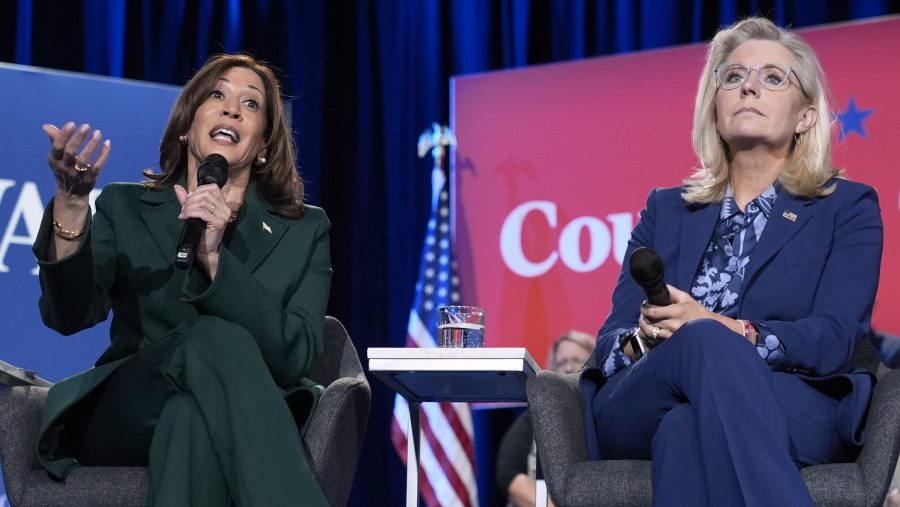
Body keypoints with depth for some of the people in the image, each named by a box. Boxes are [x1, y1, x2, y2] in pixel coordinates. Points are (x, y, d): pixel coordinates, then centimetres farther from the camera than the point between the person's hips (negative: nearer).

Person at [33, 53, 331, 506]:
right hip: (124, 416, 0)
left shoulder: (304, 230, 12)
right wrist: (70, 205, -23)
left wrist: (213, 258, -17)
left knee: (192, 416, -37)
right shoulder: (125, 208, 13)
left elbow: (296, 357, -5)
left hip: (246, 425, 0)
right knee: (218, 339, -32)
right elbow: (69, 315, -6)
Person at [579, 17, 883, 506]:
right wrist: (643, 341, -14)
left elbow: (834, 340, -2)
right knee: (702, 344, -37)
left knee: (689, 427, -40)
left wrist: (732, 332, -22)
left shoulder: (848, 206, 15)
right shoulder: (666, 210, 25)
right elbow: (612, 338, 13)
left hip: (797, 420, -2)